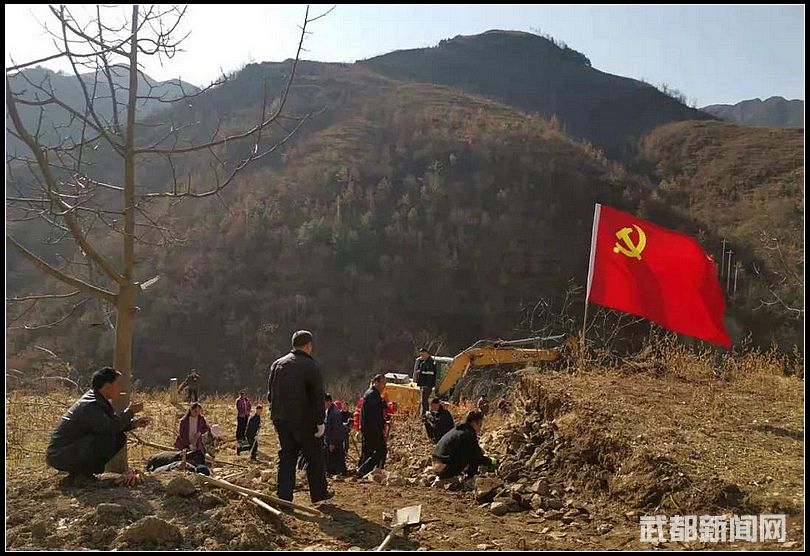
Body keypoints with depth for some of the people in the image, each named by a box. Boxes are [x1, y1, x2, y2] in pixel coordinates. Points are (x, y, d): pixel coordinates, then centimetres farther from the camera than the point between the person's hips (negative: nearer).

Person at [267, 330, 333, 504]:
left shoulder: (277, 364, 8)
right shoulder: (311, 367, -12)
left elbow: (270, 393, 15)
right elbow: (318, 397, -14)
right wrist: (320, 422, -10)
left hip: (281, 420, 6)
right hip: (304, 421, -5)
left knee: (286, 457, 12)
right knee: (314, 457, 9)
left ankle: (283, 495, 9)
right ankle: (319, 493, 20)